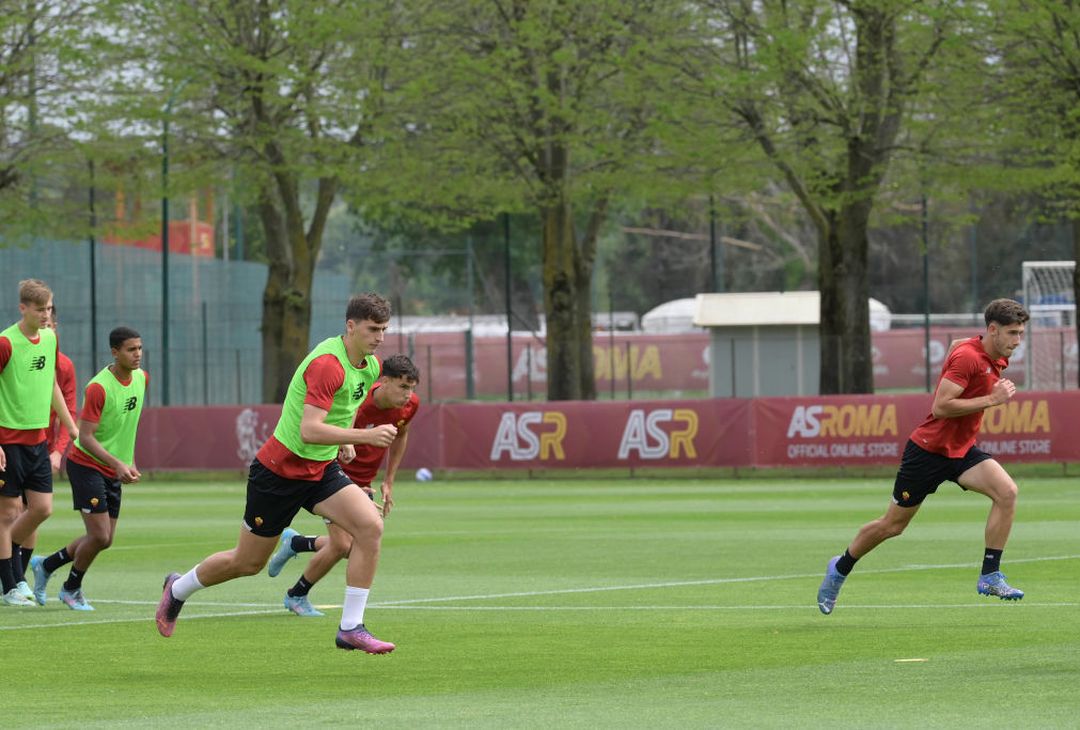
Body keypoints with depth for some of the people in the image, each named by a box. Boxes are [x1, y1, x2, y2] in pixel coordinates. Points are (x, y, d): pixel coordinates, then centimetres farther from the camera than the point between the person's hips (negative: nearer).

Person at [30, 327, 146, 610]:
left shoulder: (141, 378, 2)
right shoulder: (98, 387, -22)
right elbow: (85, 437, -23)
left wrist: (129, 462, 19)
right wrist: (118, 464, -33)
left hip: (114, 470, 8)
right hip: (87, 466, -8)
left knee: (105, 540, 8)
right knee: (99, 535, -12)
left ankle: (46, 565, 28)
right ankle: (71, 589, 12)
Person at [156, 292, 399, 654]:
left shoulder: (370, 366, 2)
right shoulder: (327, 364, -27)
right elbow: (309, 430, -35)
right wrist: (366, 435, -39)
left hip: (322, 470, 7)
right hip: (279, 471, -7)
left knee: (370, 526, -18)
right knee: (248, 562, 8)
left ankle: (351, 628, -14)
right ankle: (178, 589, 37)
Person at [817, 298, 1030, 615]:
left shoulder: (996, 360, 5)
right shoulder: (967, 356, -23)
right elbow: (941, 407, -29)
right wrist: (991, 399, -27)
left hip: (961, 449, 7)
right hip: (929, 448, -7)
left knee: (1007, 491, -19)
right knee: (892, 524, 7)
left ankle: (990, 576, -14)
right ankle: (840, 568, 31)